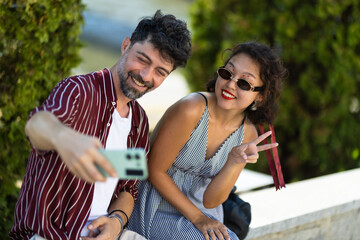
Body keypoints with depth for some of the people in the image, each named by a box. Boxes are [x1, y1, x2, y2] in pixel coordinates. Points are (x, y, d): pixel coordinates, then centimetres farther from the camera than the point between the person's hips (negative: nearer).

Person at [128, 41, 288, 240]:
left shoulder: (247, 134, -3)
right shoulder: (191, 110, -20)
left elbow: (211, 201, -3)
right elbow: (155, 171, -13)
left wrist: (234, 163, -21)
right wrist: (197, 218, -11)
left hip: (202, 214, 6)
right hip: (159, 214, -6)